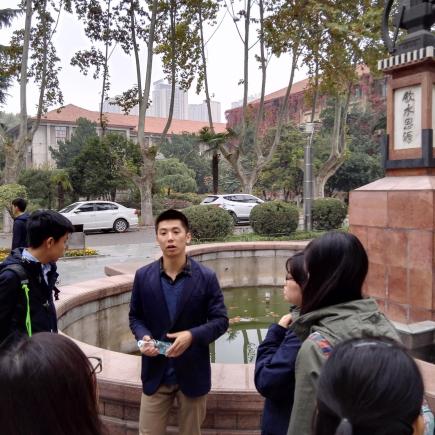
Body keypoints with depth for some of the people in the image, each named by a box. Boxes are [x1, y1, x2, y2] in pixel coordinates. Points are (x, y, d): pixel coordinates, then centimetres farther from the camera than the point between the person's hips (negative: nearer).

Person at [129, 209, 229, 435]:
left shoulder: (206, 277, -9)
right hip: (156, 372, 1)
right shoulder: (143, 276, -3)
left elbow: (220, 320, -6)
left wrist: (192, 335, -23)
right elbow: (135, 317, 6)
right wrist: (144, 337, -14)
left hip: (192, 372, -1)